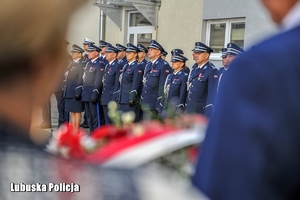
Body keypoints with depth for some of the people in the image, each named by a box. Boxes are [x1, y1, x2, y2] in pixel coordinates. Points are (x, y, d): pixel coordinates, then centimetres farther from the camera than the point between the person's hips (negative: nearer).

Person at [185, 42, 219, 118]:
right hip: (190, 112, 8)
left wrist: (208, 116, -22)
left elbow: (212, 94, -17)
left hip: (202, 113, -8)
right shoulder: (194, 70, 15)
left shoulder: (212, 71, -11)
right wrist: (186, 110, 15)